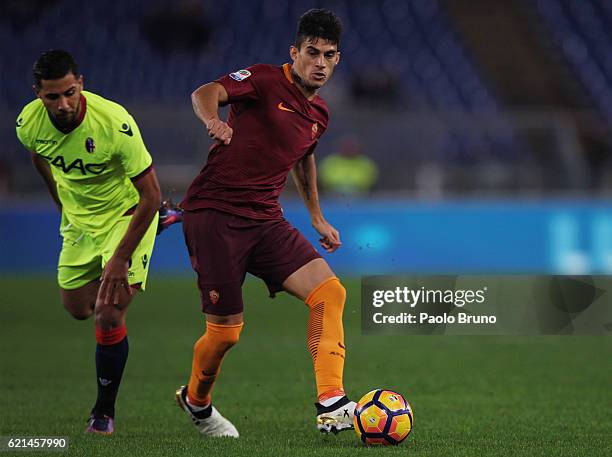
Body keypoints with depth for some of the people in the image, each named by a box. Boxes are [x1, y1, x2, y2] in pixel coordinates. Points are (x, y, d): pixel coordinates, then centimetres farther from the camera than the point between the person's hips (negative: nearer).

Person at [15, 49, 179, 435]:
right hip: (78, 222, 5)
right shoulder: (29, 123, -19)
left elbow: (151, 195, -27)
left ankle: (104, 412, 2)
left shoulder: (115, 123, -34)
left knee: (109, 314, -18)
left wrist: (121, 258, -28)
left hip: (127, 215, -5)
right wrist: (63, 205, 15)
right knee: (78, 309, 17)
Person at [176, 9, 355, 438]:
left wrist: (317, 217, 36)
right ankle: (196, 400, 28)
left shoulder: (319, 112, 13)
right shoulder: (266, 81, -9)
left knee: (330, 292, -14)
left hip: (265, 221, 7)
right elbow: (205, 93, -27)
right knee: (226, 331, -4)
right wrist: (212, 120, -50)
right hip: (214, 213, -6)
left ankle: (331, 405, -19)